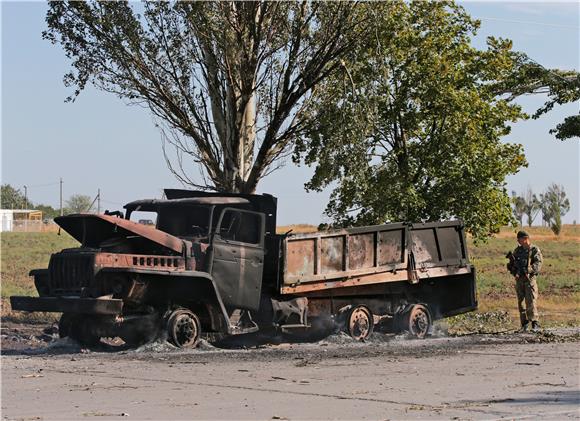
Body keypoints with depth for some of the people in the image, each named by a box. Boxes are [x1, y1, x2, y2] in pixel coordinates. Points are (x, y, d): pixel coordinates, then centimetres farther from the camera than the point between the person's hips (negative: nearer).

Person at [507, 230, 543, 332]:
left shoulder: (535, 250, -2)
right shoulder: (517, 250, 14)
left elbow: (538, 264, -13)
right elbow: (511, 265, 15)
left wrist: (528, 270, -26)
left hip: (530, 279, -5)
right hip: (519, 279, 5)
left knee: (531, 302, -12)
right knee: (521, 302, 5)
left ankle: (535, 324, -11)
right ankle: (524, 324, 12)